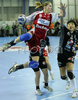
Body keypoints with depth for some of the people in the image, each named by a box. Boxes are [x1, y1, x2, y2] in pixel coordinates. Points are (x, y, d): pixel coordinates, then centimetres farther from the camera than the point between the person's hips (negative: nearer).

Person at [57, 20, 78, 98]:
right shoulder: (64, 30, -7)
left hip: (70, 55, 0)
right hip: (61, 55, 1)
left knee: (69, 72, -23)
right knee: (63, 76, 5)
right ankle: (68, 81, 44)